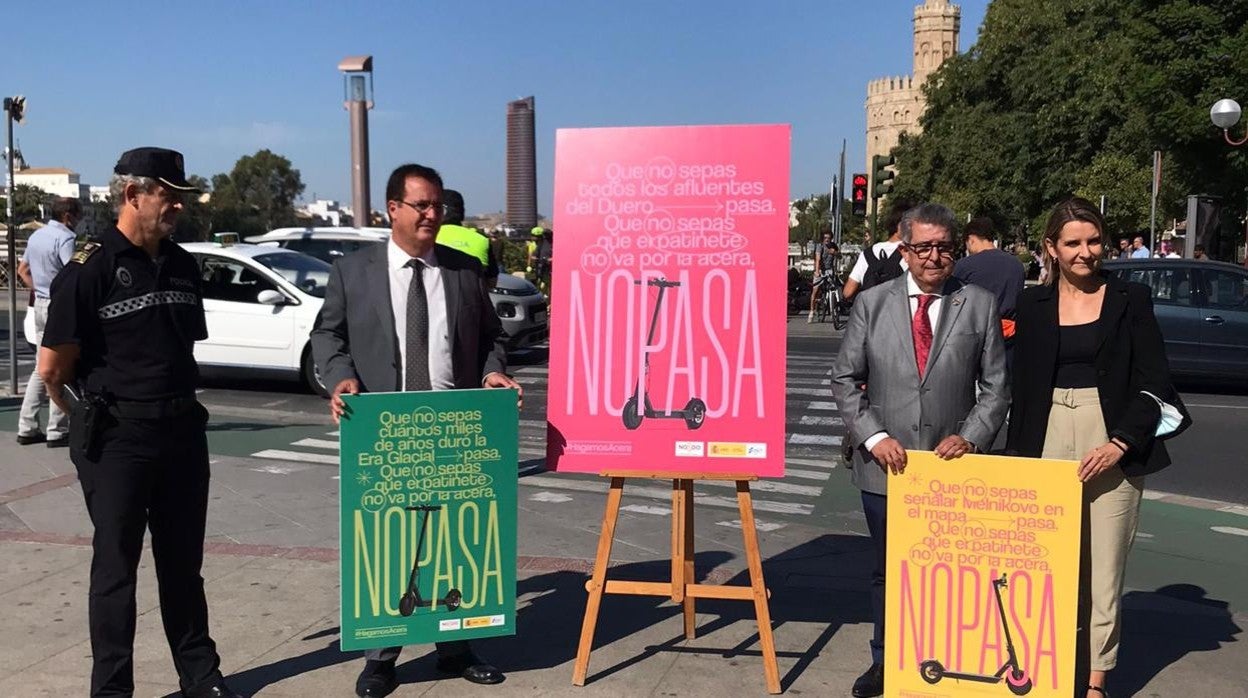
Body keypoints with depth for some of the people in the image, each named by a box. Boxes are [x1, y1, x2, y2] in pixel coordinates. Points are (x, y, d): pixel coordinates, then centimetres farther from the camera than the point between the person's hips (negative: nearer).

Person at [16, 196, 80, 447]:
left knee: (41, 368, 15)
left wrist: (38, 290, 20)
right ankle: (57, 432, 1)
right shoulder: (64, 238, -14)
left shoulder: (36, 235, 14)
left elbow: (22, 270, 22)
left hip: (40, 304, 9)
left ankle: (27, 428, 17)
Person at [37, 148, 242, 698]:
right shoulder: (90, 268, -11)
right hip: (117, 440, -5)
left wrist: (178, 404, 13)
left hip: (182, 430, 5)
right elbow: (52, 369, -9)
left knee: (183, 564, 15)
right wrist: (90, 417, 4)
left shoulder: (182, 265, 8)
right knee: (116, 568, 7)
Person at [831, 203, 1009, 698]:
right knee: (887, 569, 15)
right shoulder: (871, 304, 2)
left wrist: (971, 437, -10)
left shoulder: (980, 305, 1)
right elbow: (845, 379, 1)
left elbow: (996, 385, 3)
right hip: (885, 466, 1)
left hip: (952, 465, -1)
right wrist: (872, 437, -9)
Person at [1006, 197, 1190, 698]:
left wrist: (1120, 444, -11)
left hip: (1113, 444, -1)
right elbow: (1021, 387, 10)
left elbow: (1154, 383, 0)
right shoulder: (1033, 305, 8)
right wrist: (1016, 455, 6)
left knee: (1104, 570, 2)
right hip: (1047, 441, 2)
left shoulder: (1130, 299, 3)